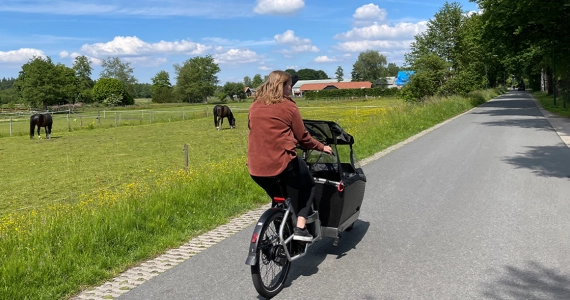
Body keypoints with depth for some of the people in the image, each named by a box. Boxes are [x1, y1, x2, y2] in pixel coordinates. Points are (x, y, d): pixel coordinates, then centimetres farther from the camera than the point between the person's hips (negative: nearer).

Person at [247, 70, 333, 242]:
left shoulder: (255, 106, 13)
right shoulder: (288, 106, -2)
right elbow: (302, 137, 3)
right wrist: (321, 147, 19)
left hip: (256, 168, 5)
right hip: (282, 163, -5)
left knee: (277, 199, 31)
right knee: (308, 187, 21)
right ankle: (300, 229, 7)